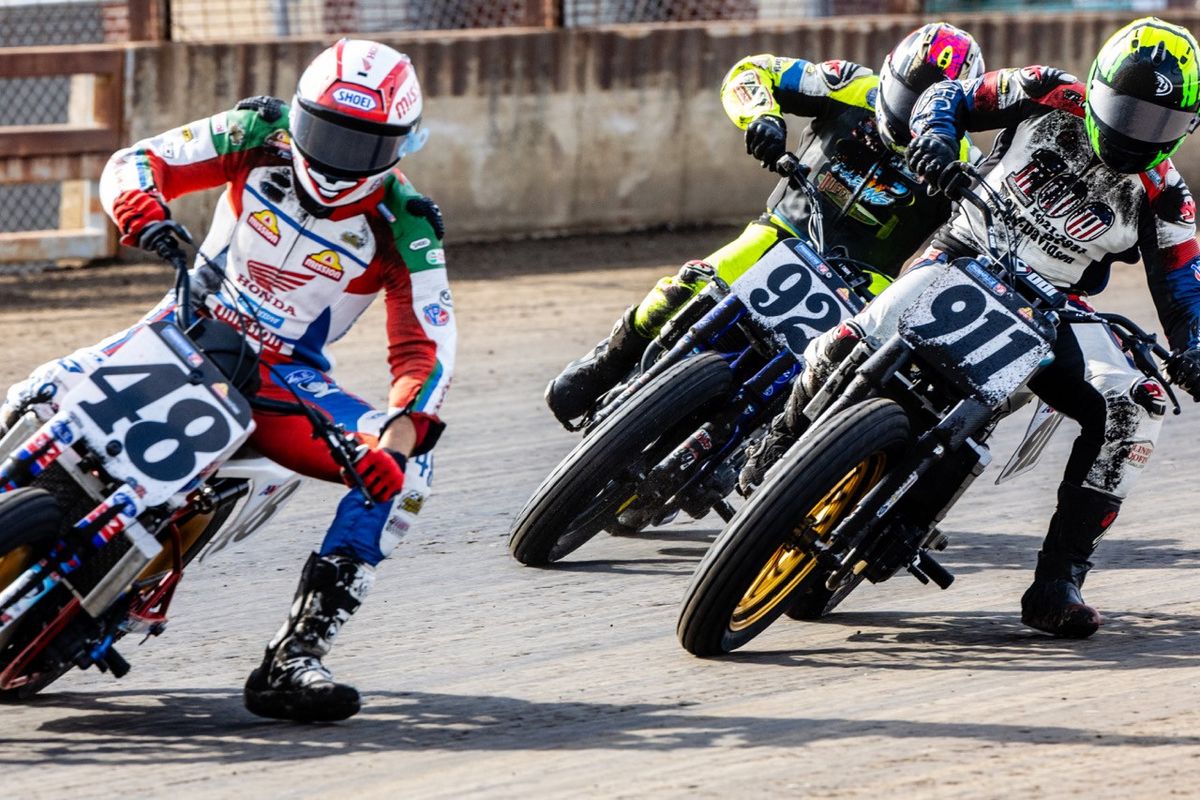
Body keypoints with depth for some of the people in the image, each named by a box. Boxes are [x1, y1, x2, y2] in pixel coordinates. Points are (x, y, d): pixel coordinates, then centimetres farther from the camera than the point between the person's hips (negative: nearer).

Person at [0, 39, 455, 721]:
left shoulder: (404, 229, -14)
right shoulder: (261, 135, -10)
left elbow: (427, 351, -18)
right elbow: (138, 161, -7)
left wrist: (398, 439, -38)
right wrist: (137, 200, -33)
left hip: (287, 377, -1)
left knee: (404, 470, -26)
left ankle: (295, 659, -30)